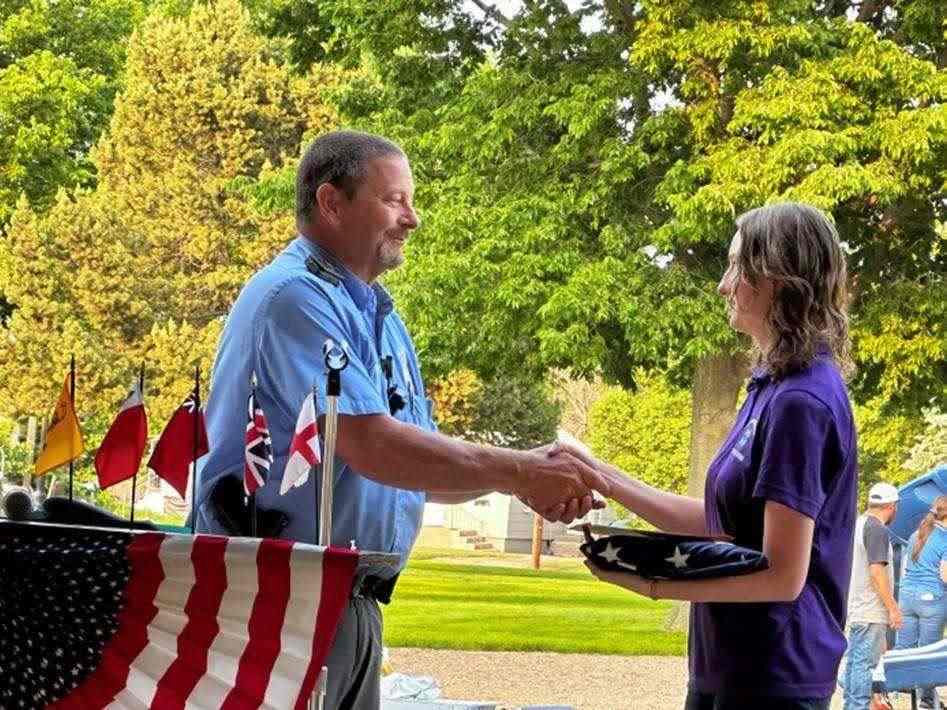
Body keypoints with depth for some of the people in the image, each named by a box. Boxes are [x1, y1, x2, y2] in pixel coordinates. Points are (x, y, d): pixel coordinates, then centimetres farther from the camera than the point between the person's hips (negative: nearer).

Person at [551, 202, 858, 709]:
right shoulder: (771, 387, 9)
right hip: (726, 667, 9)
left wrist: (651, 584, -19)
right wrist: (605, 478, 9)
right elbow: (717, 523, 13)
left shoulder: (801, 402, -20)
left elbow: (782, 576, -21)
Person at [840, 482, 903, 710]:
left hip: (854, 610, 10)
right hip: (871, 611, -10)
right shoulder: (878, 529, -15)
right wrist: (892, 608, -18)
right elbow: (877, 571, -22)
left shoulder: (856, 524, 14)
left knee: (854, 661, 14)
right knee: (865, 664, -8)